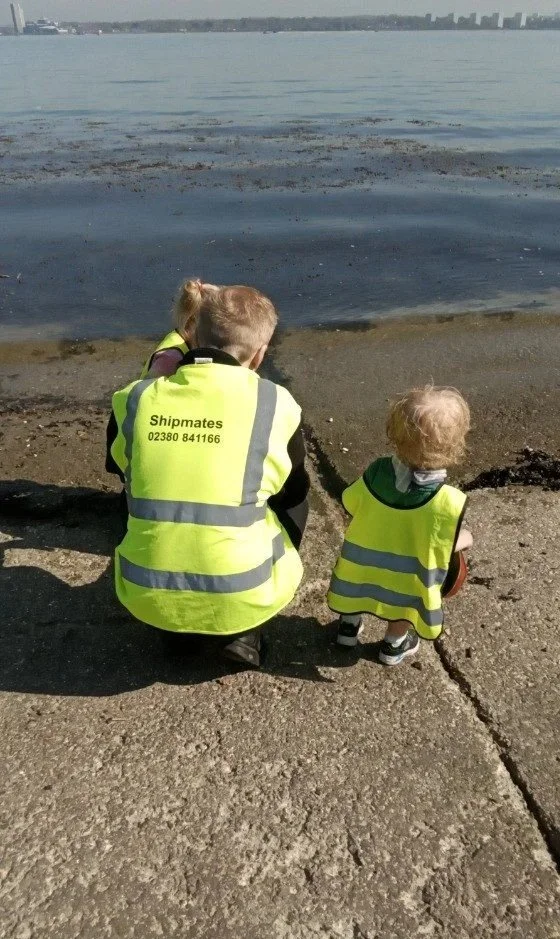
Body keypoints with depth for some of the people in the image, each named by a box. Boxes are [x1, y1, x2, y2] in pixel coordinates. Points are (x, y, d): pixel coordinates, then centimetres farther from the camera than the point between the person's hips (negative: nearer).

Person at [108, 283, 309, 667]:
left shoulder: (133, 400, -3)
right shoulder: (275, 404, -9)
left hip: (146, 596, 3)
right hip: (242, 598, -2)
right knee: (293, 500, 24)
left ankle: (176, 628, 22)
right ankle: (244, 631, 14)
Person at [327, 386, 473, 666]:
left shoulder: (376, 473, -24)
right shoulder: (448, 502, -33)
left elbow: (350, 505, -7)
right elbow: (444, 549, -20)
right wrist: (465, 540, 2)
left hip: (361, 567, 3)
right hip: (407, 582, -2)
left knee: (357, 582, 35)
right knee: (402, 617, 29)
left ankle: (348, 627, 55)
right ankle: (393, 646, 53)